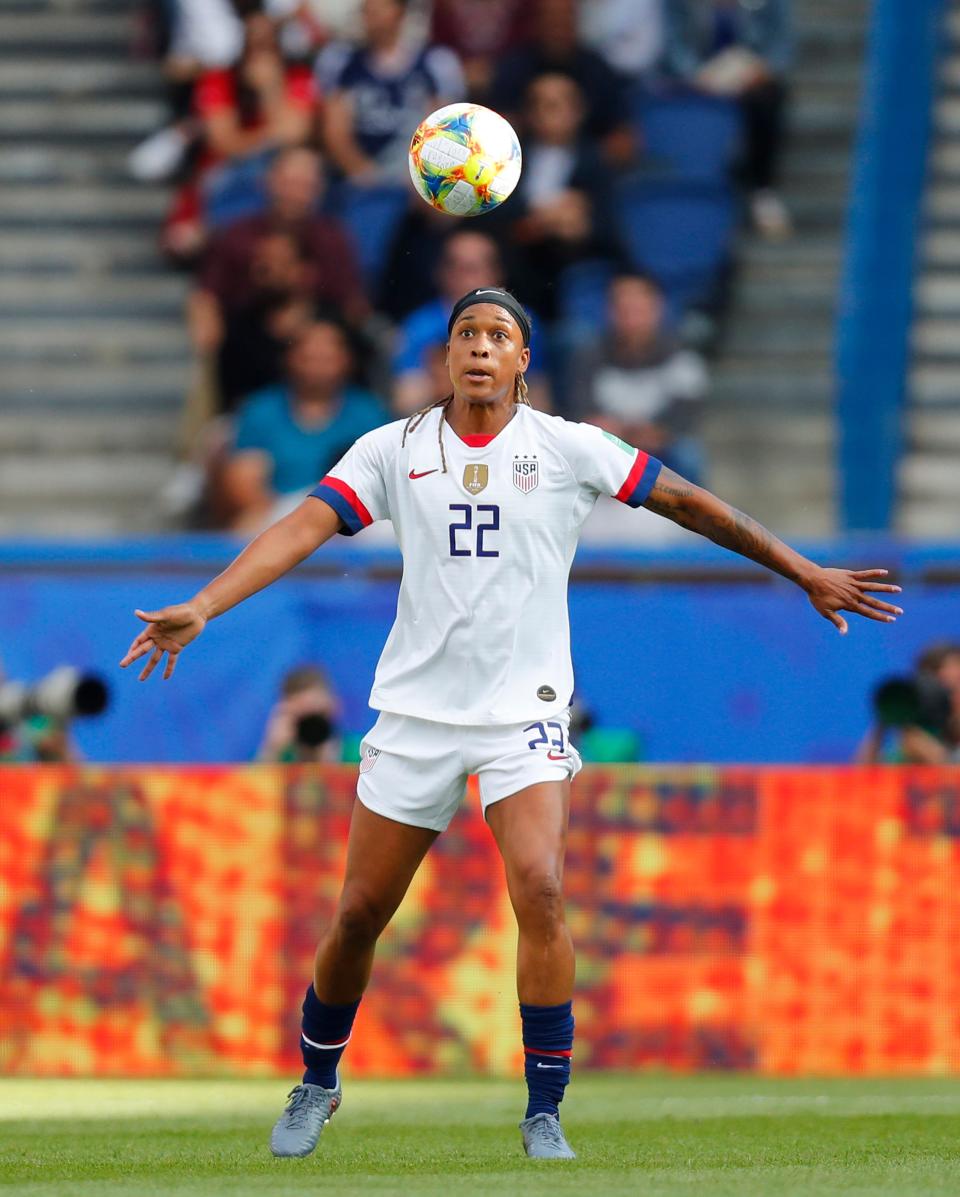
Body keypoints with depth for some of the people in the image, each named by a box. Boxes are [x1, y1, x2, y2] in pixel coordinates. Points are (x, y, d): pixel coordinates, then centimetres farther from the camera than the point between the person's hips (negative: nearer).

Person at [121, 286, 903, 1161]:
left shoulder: (567, 448, -1)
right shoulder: (394, 450, 1)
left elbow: (691, 505, 4)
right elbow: (304, 527, -8)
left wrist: (808, 575, 5)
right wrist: (199, 608, -22)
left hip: (524, 711, -1)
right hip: (416, 710, 2)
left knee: (539, 891, -22)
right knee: (359, 915, 5)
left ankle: (545, 1112, -10)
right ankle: (318, 1083, 30)